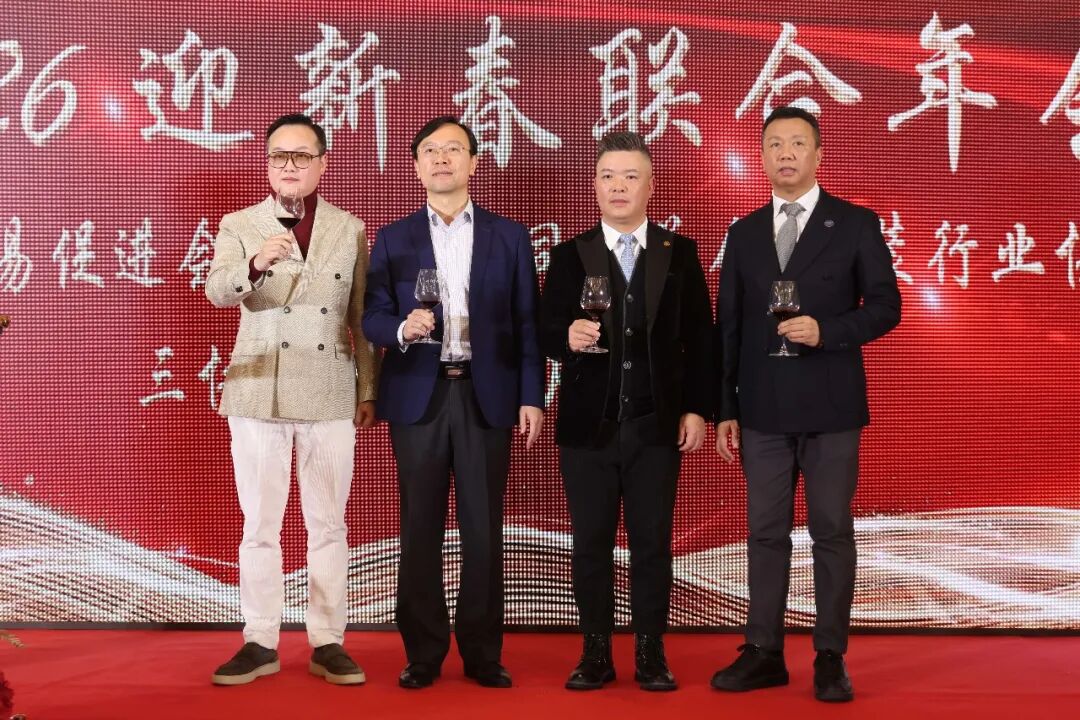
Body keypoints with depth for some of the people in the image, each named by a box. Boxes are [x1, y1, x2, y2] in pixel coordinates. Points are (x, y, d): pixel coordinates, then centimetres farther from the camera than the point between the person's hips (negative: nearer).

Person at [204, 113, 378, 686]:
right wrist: (255, 263, -31)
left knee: (327, 525, 5)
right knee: (259, 525, 5)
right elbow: (216, 293, -11)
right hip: (258, 394, 0)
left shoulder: (350, 229, 8)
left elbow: (361, 317, 9)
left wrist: (369, 391, 7)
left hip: (330, 396, 0)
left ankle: (328, 642, 14)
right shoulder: (239, 225, 6)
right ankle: (260, 642, 16)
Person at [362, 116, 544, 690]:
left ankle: (482, 652, 15)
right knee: (421, 528, 5)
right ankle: (423, 652, 16)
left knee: (483, 529, 4)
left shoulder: (509, 236, 8)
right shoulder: (392, 239, 9)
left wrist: (531, 396, -2)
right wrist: (403, 327, -18)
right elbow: (372, 318, 4)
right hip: (418, 396, 1)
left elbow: (526, 322, 4)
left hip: (486, 396, 0)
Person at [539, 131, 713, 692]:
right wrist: (568, 336, -23)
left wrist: (697, 409, -2)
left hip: (657, 424, 0)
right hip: (587, 425, 0)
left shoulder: (680, 252, 5)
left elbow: (698, 337, 4)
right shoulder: (569, 255, 5)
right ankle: (595, 654, 18)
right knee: (591, 542, 7)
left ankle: (650, 655, 18)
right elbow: (545, 333, 0)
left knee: (652, 542, 6)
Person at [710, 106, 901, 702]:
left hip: (830, 407, -3)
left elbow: (885, 306, -1)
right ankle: (764, 652, 17)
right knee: (766, 533, 7)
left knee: (832, 531, 4)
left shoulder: (856, 225, 2)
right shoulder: (744, 233, 11)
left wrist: (827, 331, -18)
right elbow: (728, 327, 9)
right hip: (762, 411, 3)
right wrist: (724, 409, 5)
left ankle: (830, 658, 14)